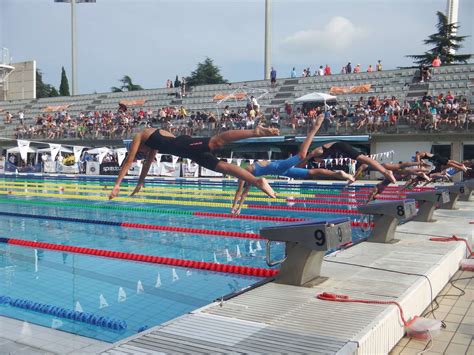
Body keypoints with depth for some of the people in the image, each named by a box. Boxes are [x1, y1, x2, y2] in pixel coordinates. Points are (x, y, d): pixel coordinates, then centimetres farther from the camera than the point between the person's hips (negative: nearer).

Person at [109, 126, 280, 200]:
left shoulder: (138, 136, 22)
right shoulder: (153, 143, 45)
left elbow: (128, 162, 18)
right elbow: (147, 163, 53)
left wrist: (117, 185, 18)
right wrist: (140, 184, 59)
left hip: (182, 144, -7)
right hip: (184, 148, 7)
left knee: (216, 141, -29)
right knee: (221, 165, -13)